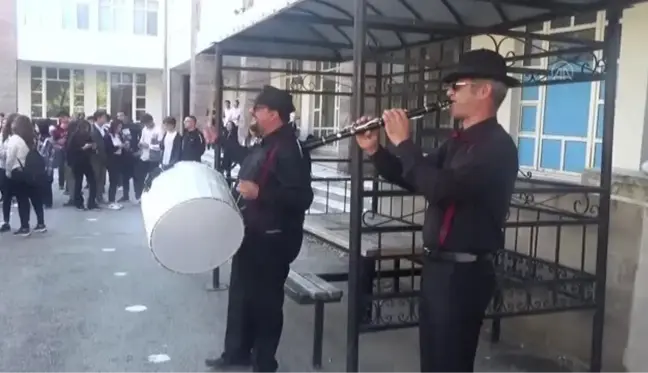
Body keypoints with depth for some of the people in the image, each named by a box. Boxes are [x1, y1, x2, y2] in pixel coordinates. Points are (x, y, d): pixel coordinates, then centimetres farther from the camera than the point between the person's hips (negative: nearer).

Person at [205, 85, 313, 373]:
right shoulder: (266, 145, 8)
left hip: (273, 239, -10)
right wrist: (221, 139, 32)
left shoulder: (289, 149, -23)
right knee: (241, 295, 21)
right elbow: (249, 160, 32)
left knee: (265, 300, 4)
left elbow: (301, 197, -30)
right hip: (252, 234, 10)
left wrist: (259, 193, -33)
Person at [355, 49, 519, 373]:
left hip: (464, 273, -9)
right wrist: (375, 151, 2)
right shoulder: (458, 141, 12)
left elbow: (441, 188, -29)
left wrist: (403, 143, -19)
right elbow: (414, 179, 16)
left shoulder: (497, 146, -19)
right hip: (437, 266, 9)